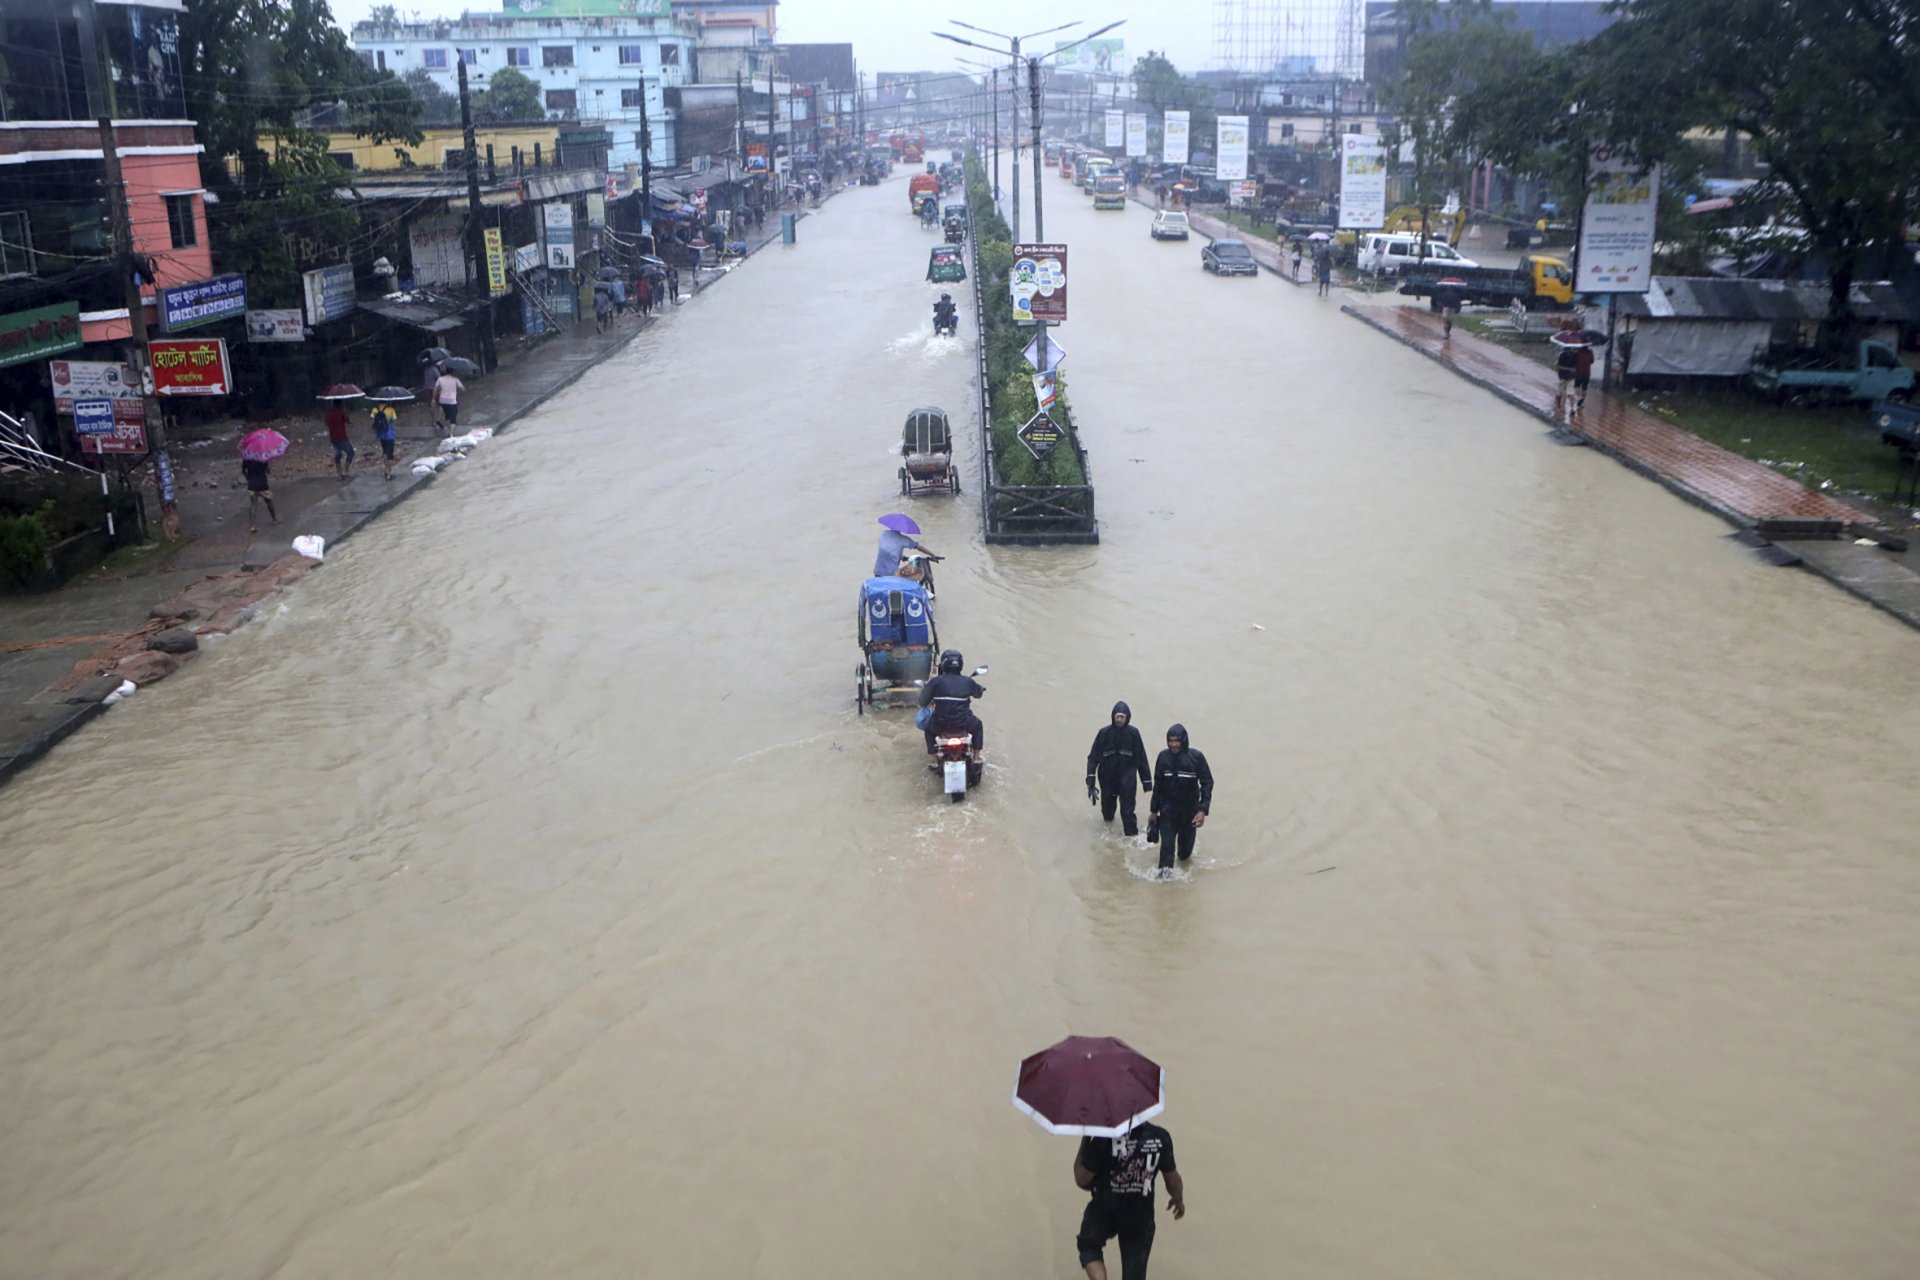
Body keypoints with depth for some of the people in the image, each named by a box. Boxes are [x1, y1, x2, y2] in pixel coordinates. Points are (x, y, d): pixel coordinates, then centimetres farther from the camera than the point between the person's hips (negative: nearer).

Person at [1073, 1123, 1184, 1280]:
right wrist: (1179, 1200, 17)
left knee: (1089, 1245, 29)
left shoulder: (1104, 1140, -27)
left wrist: (1085, 1140, -10)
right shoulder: (1160, 1137, -18)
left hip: (1104, 1211, -2)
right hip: (1140, 1216, 2)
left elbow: (1081, 1180, -18)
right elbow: (1173, 1180, -5)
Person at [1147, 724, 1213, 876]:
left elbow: (1207, 783, -9)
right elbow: (1157, 785, 4)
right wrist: (1153, 810, 7)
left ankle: (1183, 856, 45)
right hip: (1168, 808, 0)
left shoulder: (1196, 757, -13)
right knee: (1167, 842, -9)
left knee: (1186, 843, 14)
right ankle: (1165, 871, -2)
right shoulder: (1163, 757, -6)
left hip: (1189, 810, 0)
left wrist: (1203, 810, -17)